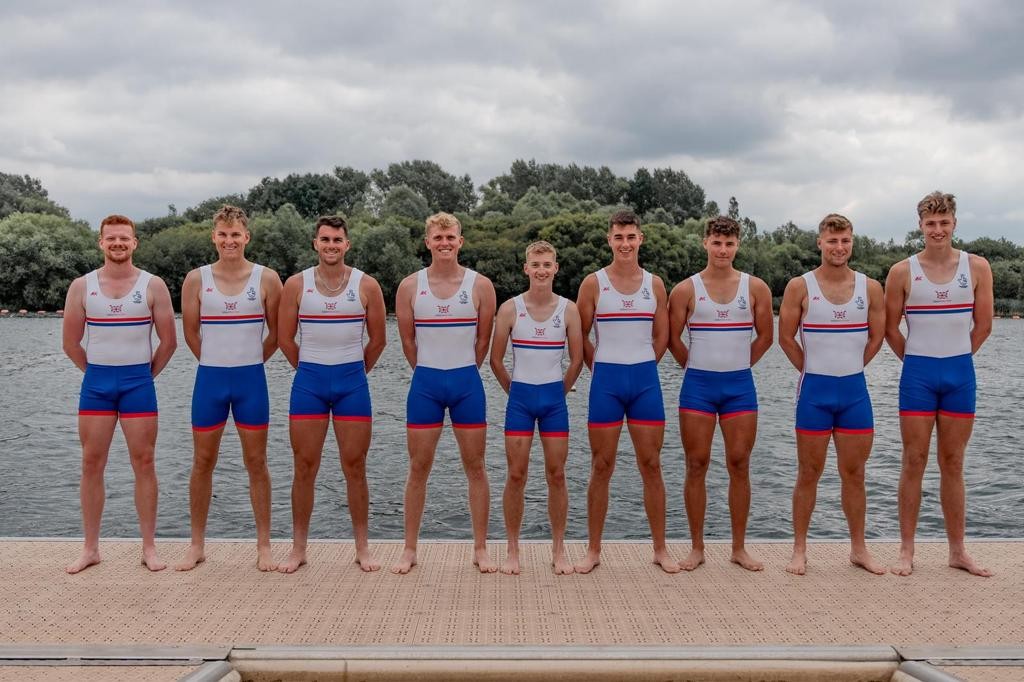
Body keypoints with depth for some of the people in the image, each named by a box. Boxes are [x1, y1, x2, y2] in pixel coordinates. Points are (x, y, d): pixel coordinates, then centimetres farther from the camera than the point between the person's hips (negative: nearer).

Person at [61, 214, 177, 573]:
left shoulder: (153, 285, -1)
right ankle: (90, 548, 15)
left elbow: (168, 341, 1)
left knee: (143, 463, 1)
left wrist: (145, 375, 4)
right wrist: (98, 372, 8)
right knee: (91, 464, 4)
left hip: (138, 382, -2)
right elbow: (71, 343, 8)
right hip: (95, 382, 2)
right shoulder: (81, 286, 3)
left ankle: (149, 547, 10)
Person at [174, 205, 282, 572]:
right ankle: (197, 545, 21)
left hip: (251, 379, -1)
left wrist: (248, 362, 9)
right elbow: (190, 332, 7)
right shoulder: (196, 279, 0)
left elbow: (276, 333, 5)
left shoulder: (267, 278, -3)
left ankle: (264, 546, 15)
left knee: (256, 463, 5)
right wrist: (217, 363, 10)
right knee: (202, 462, 8)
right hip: (210, 379, 1)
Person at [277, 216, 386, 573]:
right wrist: (310, 369, 11)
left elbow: (377, 340, 7)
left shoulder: (366, 285, 0)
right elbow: (285, 337, 7)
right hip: (308, 382, 1)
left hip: (352, 382, 0)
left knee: (355, 468, 4)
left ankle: (362, 548, 15)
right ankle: (298, 548, 15)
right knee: (304, 468, 4)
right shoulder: (296, 284, 2)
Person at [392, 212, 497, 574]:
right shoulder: (410, 286, 1)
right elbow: (408, 340, 7)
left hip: (467, 383, 0)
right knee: (418, 468, 5)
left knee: (475, 467, 4)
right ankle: (409, 550, 16)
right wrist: (430, 372, 12)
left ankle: (480, 549, 15)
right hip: (425, 384, 1)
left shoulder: (480, 285, -1)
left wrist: (461, 372, 11)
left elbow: (483, 340, 5)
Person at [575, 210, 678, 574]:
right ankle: (593, 550, 13)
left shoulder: (655, 284, 7)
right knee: (601, 468, 3)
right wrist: (603, 369, 4)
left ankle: (660, 549, 17)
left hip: (645, 380, 2)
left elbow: (662, 337, 12)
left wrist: (640, 367, 8)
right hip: (606, 381, -2)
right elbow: (581, 337, 4)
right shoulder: (593, 283, 1)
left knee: (651, 466, 5)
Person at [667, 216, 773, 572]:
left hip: (740, 385, 1)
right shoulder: (685, 289, -1)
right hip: (698, 385, -1)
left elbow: (765, 336, 10)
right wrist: (698, 368, 10)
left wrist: (735, 366, 12)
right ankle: (697, 547, 11)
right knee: (696, 465, 2)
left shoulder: (756, 287, 3)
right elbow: (672, 338, 5)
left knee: (739, 465, 4)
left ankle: (739, 548, 14)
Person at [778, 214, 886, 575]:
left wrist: (848, 369, 10)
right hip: (814, 391, -2)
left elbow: (876, 337, 11)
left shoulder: (870, 288, 3)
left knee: (854, 473, 10)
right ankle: (799, 550, 14)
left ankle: (859, 549, 22)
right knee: (809, 473, 4)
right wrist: (814, 371, 5)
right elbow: (786, 338, -1)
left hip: (855, 390, 3)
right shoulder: (800, 286, -4)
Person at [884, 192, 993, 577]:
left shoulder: (977, 267, 1)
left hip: (960, 373, 2)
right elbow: (890, 329, 3)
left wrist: (955, 358, 10)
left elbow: (983, 325, 5)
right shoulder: (902, 272, -3)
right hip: (918, 374, -2)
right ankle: (906, 551, 9)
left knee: (953, 465, 9)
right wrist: (916, 360, 8)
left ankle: (958, 551, 19)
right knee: (914, 463, 2)